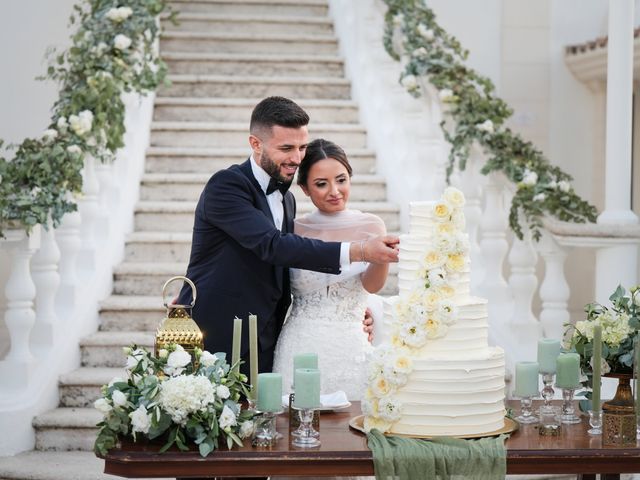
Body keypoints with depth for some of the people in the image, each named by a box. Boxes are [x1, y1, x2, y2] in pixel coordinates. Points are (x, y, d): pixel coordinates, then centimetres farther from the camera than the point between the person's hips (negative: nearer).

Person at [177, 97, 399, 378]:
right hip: (212, 343, -7)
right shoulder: (226, 186, -11)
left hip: (263, 351, 7)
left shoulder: (286, 199, 15)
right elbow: (272, 246, -25)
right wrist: (359, 252, -31)